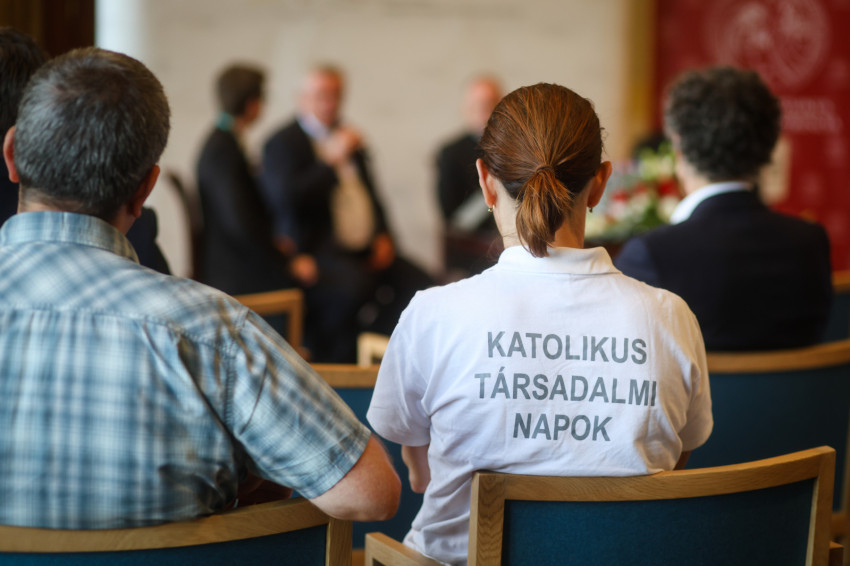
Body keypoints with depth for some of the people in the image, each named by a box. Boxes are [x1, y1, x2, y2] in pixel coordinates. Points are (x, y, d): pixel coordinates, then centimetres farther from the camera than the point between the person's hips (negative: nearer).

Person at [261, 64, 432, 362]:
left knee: (418, 282, -17)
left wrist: (383, 237, 11)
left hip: (366, 251, 7)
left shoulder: (348, 141, 21)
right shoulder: (282, 143, 0)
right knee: (351, 285, -36)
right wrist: (332, 161, -15)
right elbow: (287, 199, -16)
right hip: (313, 252, -7)